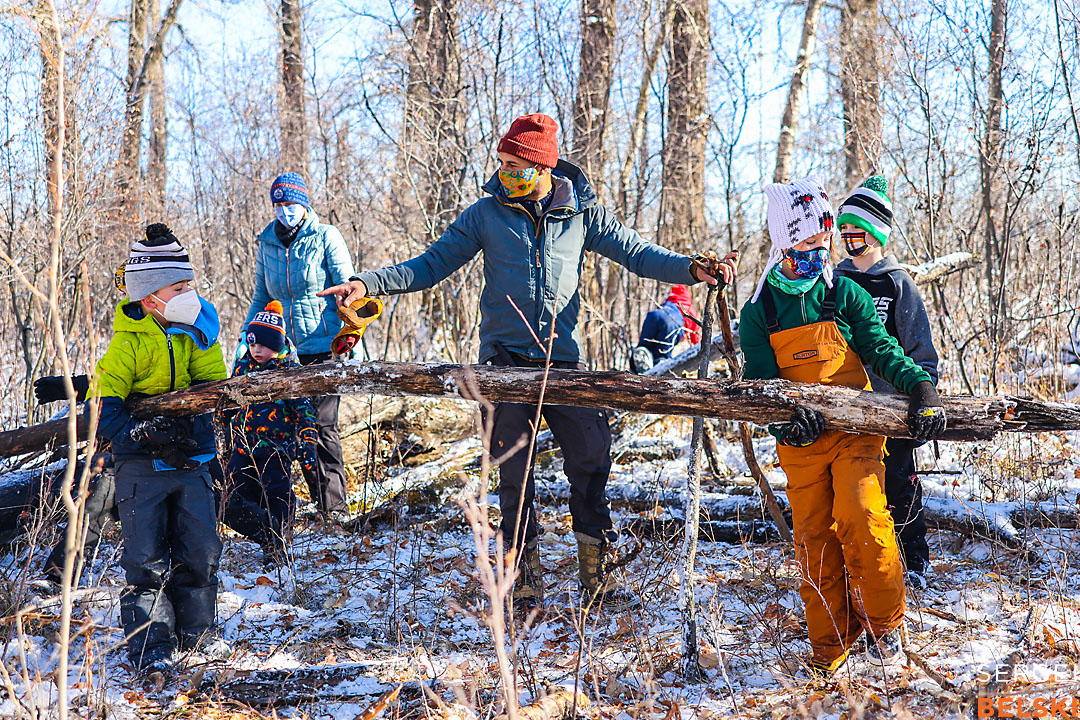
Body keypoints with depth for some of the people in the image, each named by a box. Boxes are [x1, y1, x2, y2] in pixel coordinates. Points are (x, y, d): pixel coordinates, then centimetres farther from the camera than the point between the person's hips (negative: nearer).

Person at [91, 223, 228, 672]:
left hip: (191, 458, 5)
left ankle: (195, 632, 19)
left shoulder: (195, 331, 4)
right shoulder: (128, 344, -12)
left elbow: (212, 384, 7)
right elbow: (101, 407, -14)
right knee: (147, 559, -5)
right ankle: (149, 644, 4)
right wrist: (142, 433, -29)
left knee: (200, 551, 3)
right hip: (141, 464, -4)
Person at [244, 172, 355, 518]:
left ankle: (335, 505, -6)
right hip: (285, 351, 5)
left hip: (324, 347, -5)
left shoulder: (325, 237, -1)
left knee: (323, 424, -10)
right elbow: (261, 298, 20)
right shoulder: (267, 244, 11)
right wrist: (245, 340, 9)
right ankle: (319, 500, 12)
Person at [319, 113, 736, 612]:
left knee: (591, 459, -2)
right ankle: (526, 578, 13)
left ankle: (596, 575, 10)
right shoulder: (487, 214, 4)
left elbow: (636, 253, 8)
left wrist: (692, 270, -8)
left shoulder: (582, 213, 6)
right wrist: (369, 284, -5)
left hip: (564, 359, 1)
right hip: (506, 357, -1)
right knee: (514, 469, 1)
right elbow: (432, 265, 6)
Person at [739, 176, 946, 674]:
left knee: (861, 519, -20)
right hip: (800, 442, 2)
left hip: (854, 432, -1)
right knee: (815, 540, 3)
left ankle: (885, 622, -1)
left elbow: (880, 348, -3)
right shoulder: (759, 312, 5)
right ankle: (830, 647, 15)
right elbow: (760, 381, -1)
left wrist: (920, 386, -20)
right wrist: (783, 416, -21)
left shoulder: (846, 295, 4)